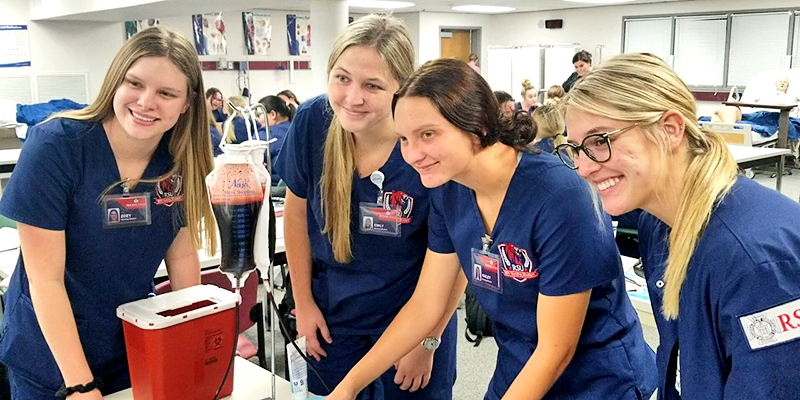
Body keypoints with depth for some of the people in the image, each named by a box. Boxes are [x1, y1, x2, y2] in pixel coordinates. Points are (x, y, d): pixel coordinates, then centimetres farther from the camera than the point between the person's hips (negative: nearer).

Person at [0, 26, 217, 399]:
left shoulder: (182, 159, -10)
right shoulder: (55, 145, -22)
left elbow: (181, 255, 1)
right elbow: (45, 279, -20)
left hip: (137, 349, 4)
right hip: (50, 358, -3)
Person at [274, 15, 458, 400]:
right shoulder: (312, 122, -18)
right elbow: (297, 212, -1)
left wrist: (427, 341, -8)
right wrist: (304, 303, 2)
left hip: (415, 315, -2)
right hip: (333, 315, 3)